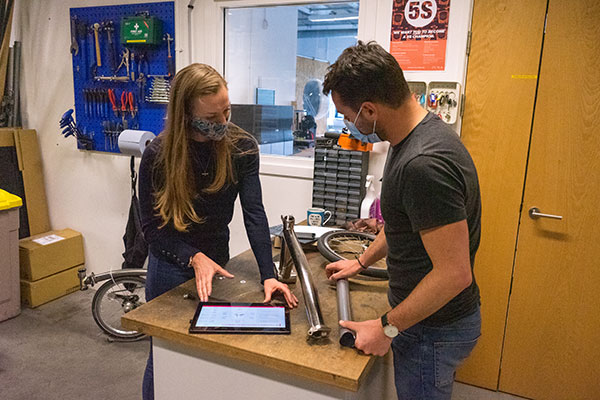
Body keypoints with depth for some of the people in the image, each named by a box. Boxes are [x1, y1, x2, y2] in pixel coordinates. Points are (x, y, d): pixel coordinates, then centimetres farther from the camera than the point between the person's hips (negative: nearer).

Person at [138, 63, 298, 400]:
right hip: (172, 265, -2)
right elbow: (152, 226, -14)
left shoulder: (242, 147, -14)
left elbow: (254, 213, -20)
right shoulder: (158, 155, -18)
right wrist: (194, 258, -28)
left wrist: (268, 274, -29)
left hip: (217, 260, 2)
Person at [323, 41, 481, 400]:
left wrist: (388, 328, -20)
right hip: (424, 315, 9)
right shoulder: (413, 137, 1)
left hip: (434, 330, -9)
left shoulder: (424, 164, -32)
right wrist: (362, 262, 21)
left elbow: (454, 273, -30)